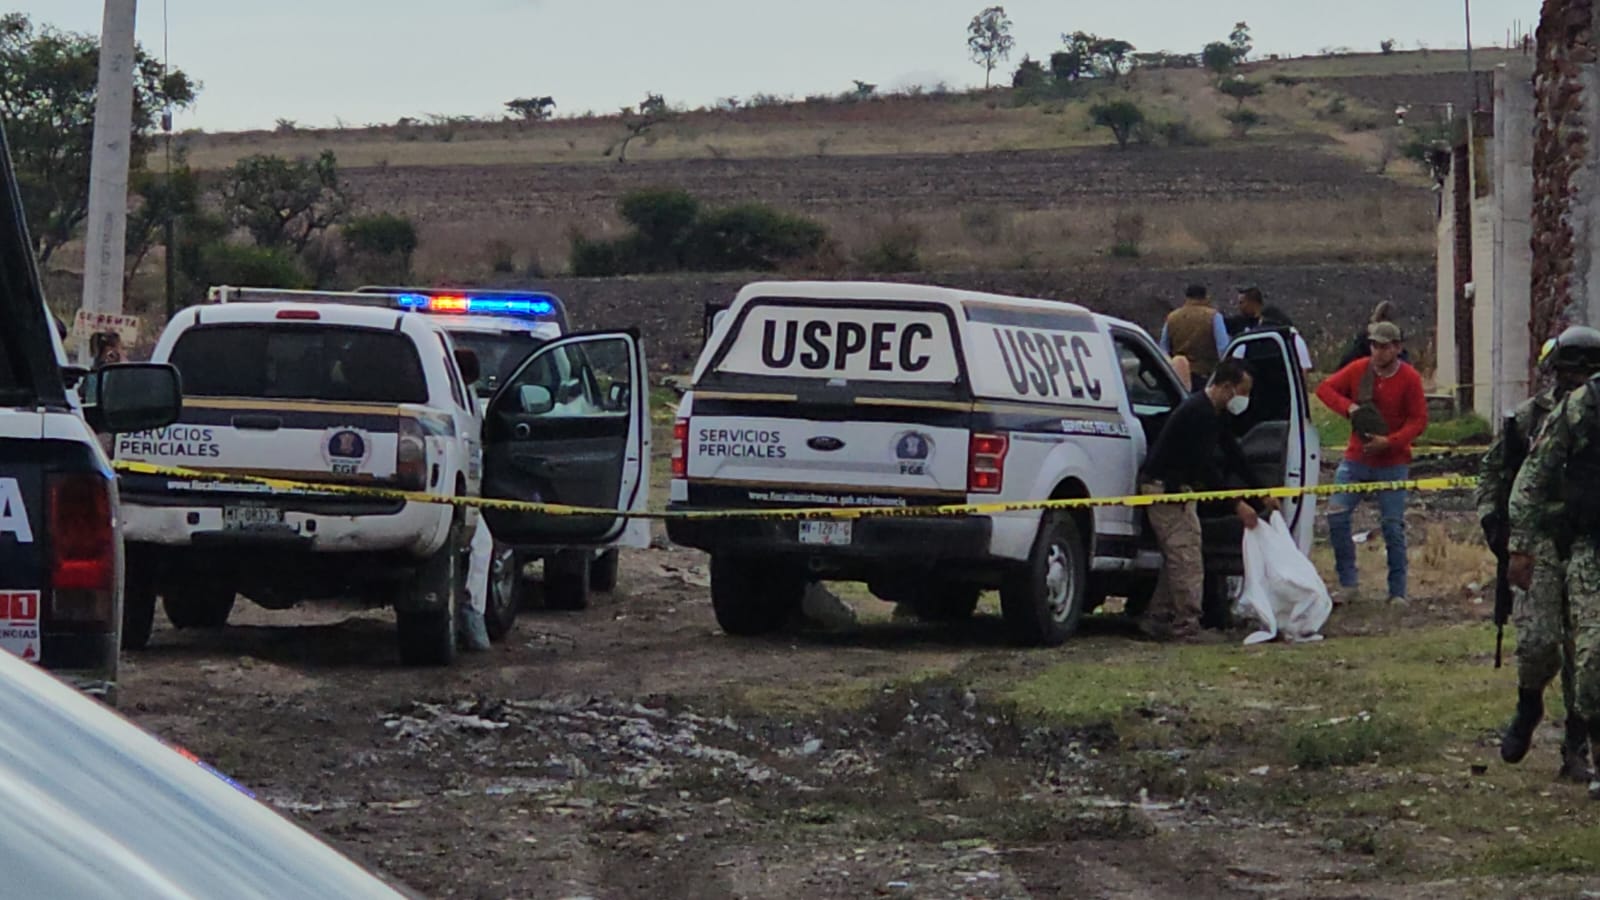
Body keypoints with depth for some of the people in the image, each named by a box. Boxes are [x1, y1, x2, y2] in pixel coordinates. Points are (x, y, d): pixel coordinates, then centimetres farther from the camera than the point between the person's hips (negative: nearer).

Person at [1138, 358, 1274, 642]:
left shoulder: (1212, 413, 11)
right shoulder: (1199, 413, -22)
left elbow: (1233, 456, 17)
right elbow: (1206, 467, -26)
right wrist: (1237, 504, -24)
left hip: (1177, 488, 11)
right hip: (1164, 488, -11)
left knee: (1178, 558, 13)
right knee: (1186, 557, -12)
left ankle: (1157, 619, 18)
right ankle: (1186, 626, -11)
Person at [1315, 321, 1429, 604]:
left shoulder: (1409, 378, -7)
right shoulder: (1358, 370, 1)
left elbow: (1419, 420, -8)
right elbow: (1325, 388, 6)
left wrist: (1389, 441, -21)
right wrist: (1348, 407, -13)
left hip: (1392, 464, -3)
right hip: (1356, 460, 3)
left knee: (1393, 526, -2)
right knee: (1336, 515, -7)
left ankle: (1398, 593, 7)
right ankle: (1347, 584, 3)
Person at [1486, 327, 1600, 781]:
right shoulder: (1529, 418, 5)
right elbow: (1492, 472, 15)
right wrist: (1493, 520, 2)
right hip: (1543, 543, -1)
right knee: (1538, 640, -12)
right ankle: (1528, 708, 19)